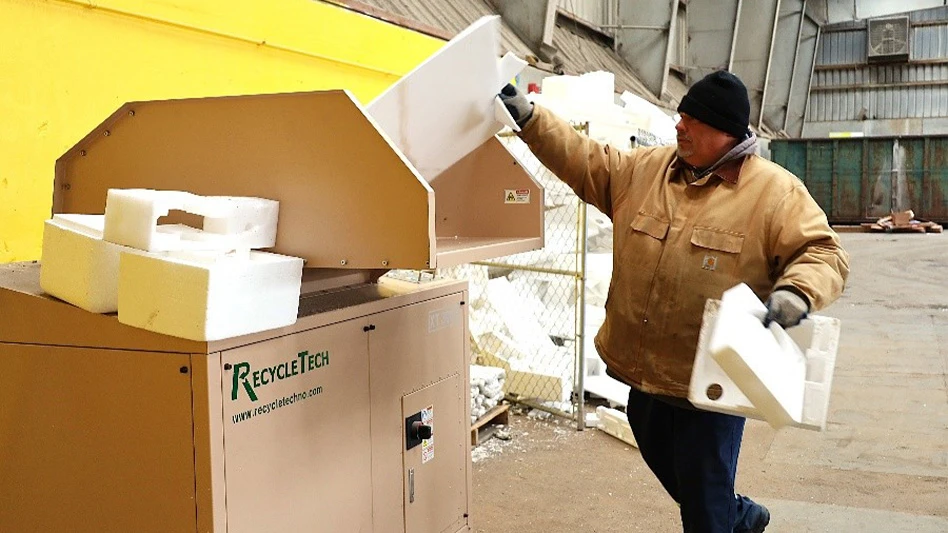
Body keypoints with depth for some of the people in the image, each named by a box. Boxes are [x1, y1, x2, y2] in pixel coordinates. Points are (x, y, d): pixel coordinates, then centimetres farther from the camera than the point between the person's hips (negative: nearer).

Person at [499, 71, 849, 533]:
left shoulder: (776, 192, -10)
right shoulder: (645, 169, 5)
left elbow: (823, 253, -10)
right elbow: (584, 162, 9)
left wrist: (797, 292, -30)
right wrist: (528, 118, 2)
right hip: (646, 373, 7)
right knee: (667, 470, 26)